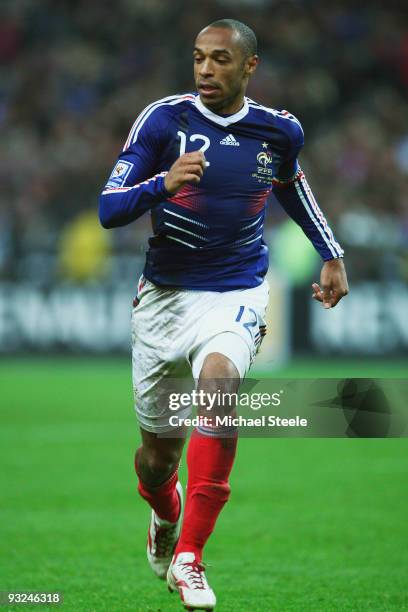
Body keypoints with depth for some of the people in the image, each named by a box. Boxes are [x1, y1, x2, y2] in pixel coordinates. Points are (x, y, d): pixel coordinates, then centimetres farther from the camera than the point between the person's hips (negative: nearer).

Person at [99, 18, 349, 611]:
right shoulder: (164, 119, -7)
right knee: (157, 456, 7)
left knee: (219, 379, -33)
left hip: (237, 295, 0)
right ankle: (166, 517, 47)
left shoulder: (279, 130, 0)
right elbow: (108, 210, -11)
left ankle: (188, 556, -28)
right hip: (164, 296, 1)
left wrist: (331, 255, 22)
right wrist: (162, 185, -30)